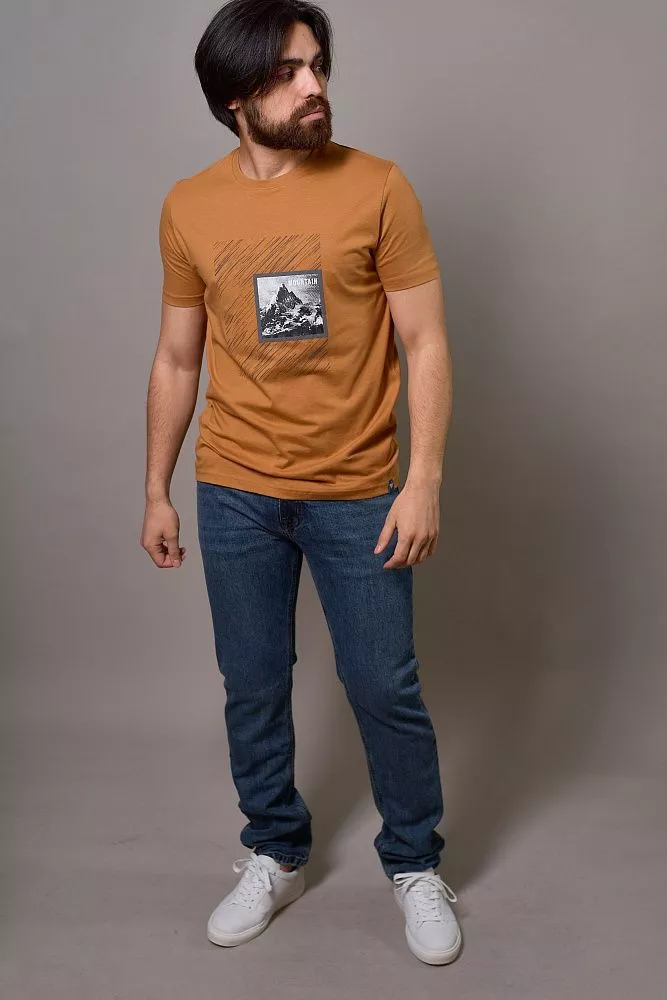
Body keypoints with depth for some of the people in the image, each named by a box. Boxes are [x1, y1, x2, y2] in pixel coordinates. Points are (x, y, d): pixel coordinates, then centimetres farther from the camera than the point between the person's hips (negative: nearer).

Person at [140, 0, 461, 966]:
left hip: (357, 494, -2)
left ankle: (415, 865, 29)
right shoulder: (189, 207, 1)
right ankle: (275, 856, 35)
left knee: (386, 687, 6)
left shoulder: (377, 188, -7)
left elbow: (426, 343, -6)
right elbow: (176, 359, 8)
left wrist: (424, 481, -13)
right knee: (253, 685, 13)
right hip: (235, 494, 3)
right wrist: (157, 491, 9)